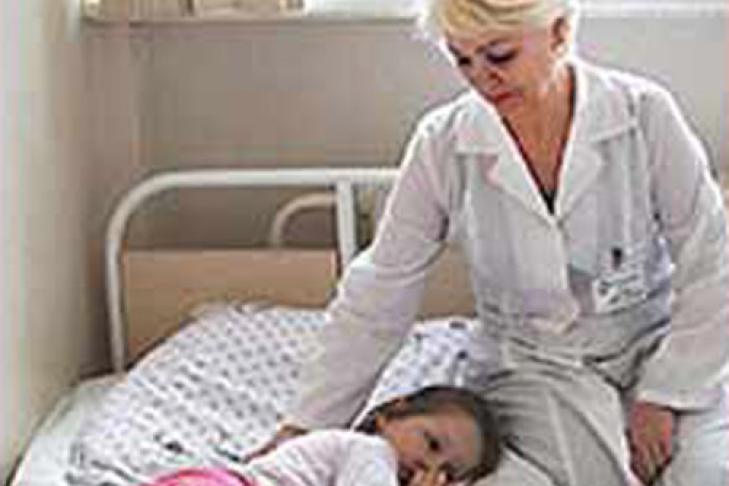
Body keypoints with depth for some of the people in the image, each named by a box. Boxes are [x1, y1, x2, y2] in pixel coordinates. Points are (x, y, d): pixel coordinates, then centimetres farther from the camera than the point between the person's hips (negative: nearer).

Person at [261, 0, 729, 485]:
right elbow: (377, 298, -4)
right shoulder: (442, 144, -8)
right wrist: (306, 426, -6)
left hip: (659, 351, 1)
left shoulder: (644, 113, -10)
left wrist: (662, 398, -13)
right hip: (533, 368, 0)